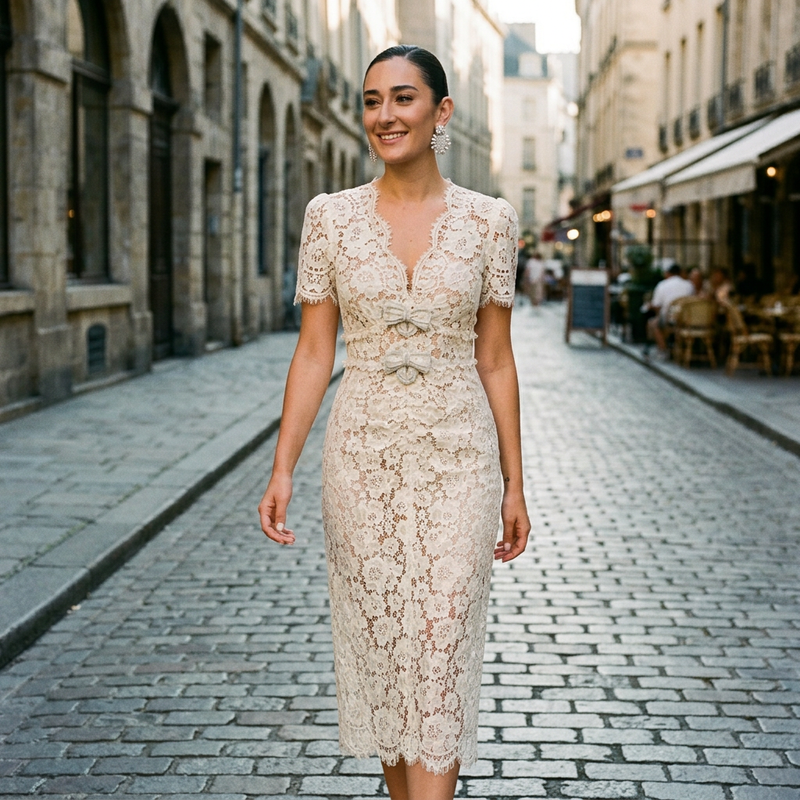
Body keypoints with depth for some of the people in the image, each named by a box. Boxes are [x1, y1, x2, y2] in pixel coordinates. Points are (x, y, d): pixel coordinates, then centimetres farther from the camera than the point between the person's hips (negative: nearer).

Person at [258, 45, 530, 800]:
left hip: (459, 457, -1)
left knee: (443, 647, -4)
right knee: (377, 643, 10)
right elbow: (313, 353, 2)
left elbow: (495, 360, 3)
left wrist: (513, 485, 4)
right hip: (363, 454, 1)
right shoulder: (331, 215, 0)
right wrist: (282, 470, -6)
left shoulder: (488, 220, -1)